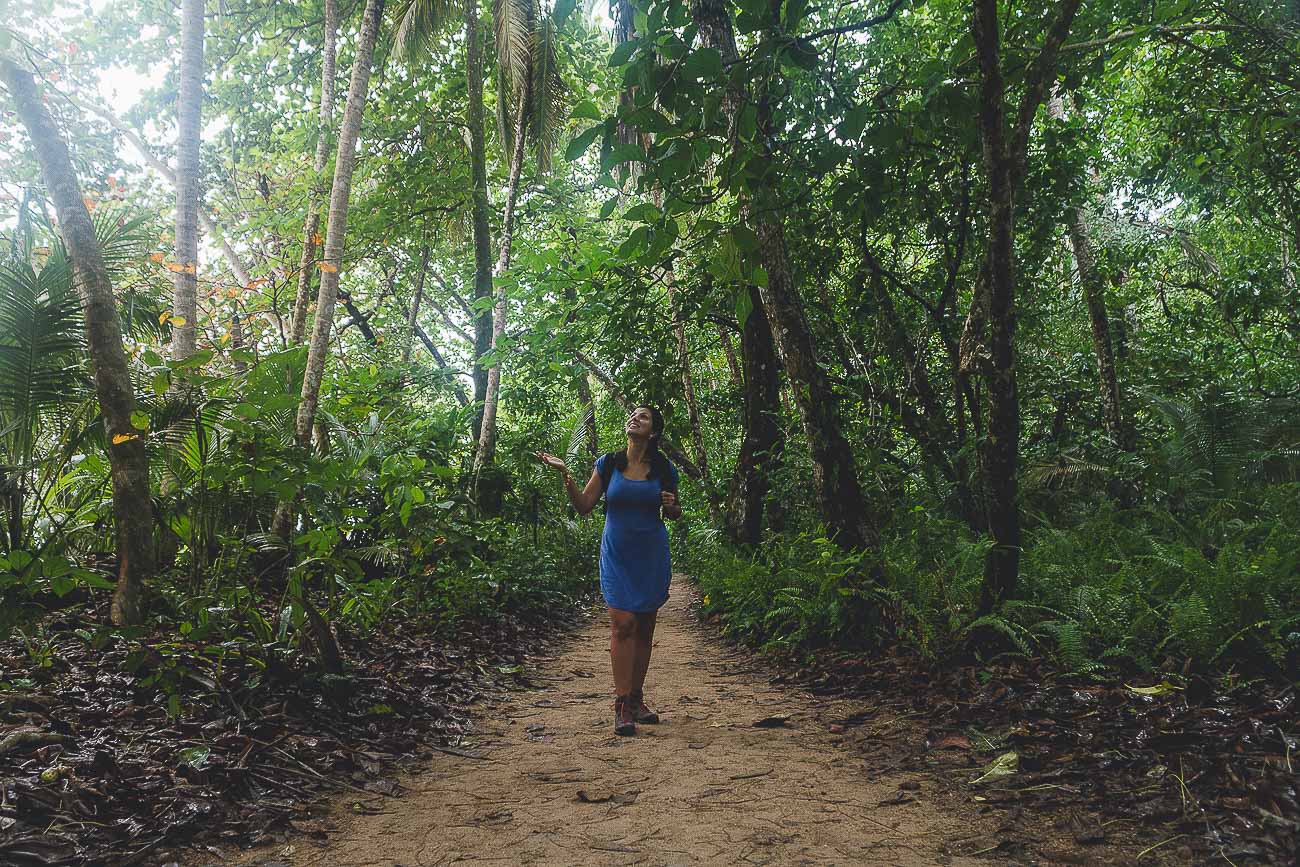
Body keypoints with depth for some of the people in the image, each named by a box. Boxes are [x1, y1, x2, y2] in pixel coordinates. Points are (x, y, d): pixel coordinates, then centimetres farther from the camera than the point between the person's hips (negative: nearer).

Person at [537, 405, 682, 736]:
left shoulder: (664, 470, 2)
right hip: (617, 555, -2)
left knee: (644, 628, 7)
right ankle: (622, 705, -9)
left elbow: (673, 514, 15)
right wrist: (564, 473, -10)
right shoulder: (608, 464, 0)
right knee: (623, 624, -12)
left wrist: (672, 506, -8)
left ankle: (636, 698, 17)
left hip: (652, 556, 2)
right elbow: (583, 506, 1)